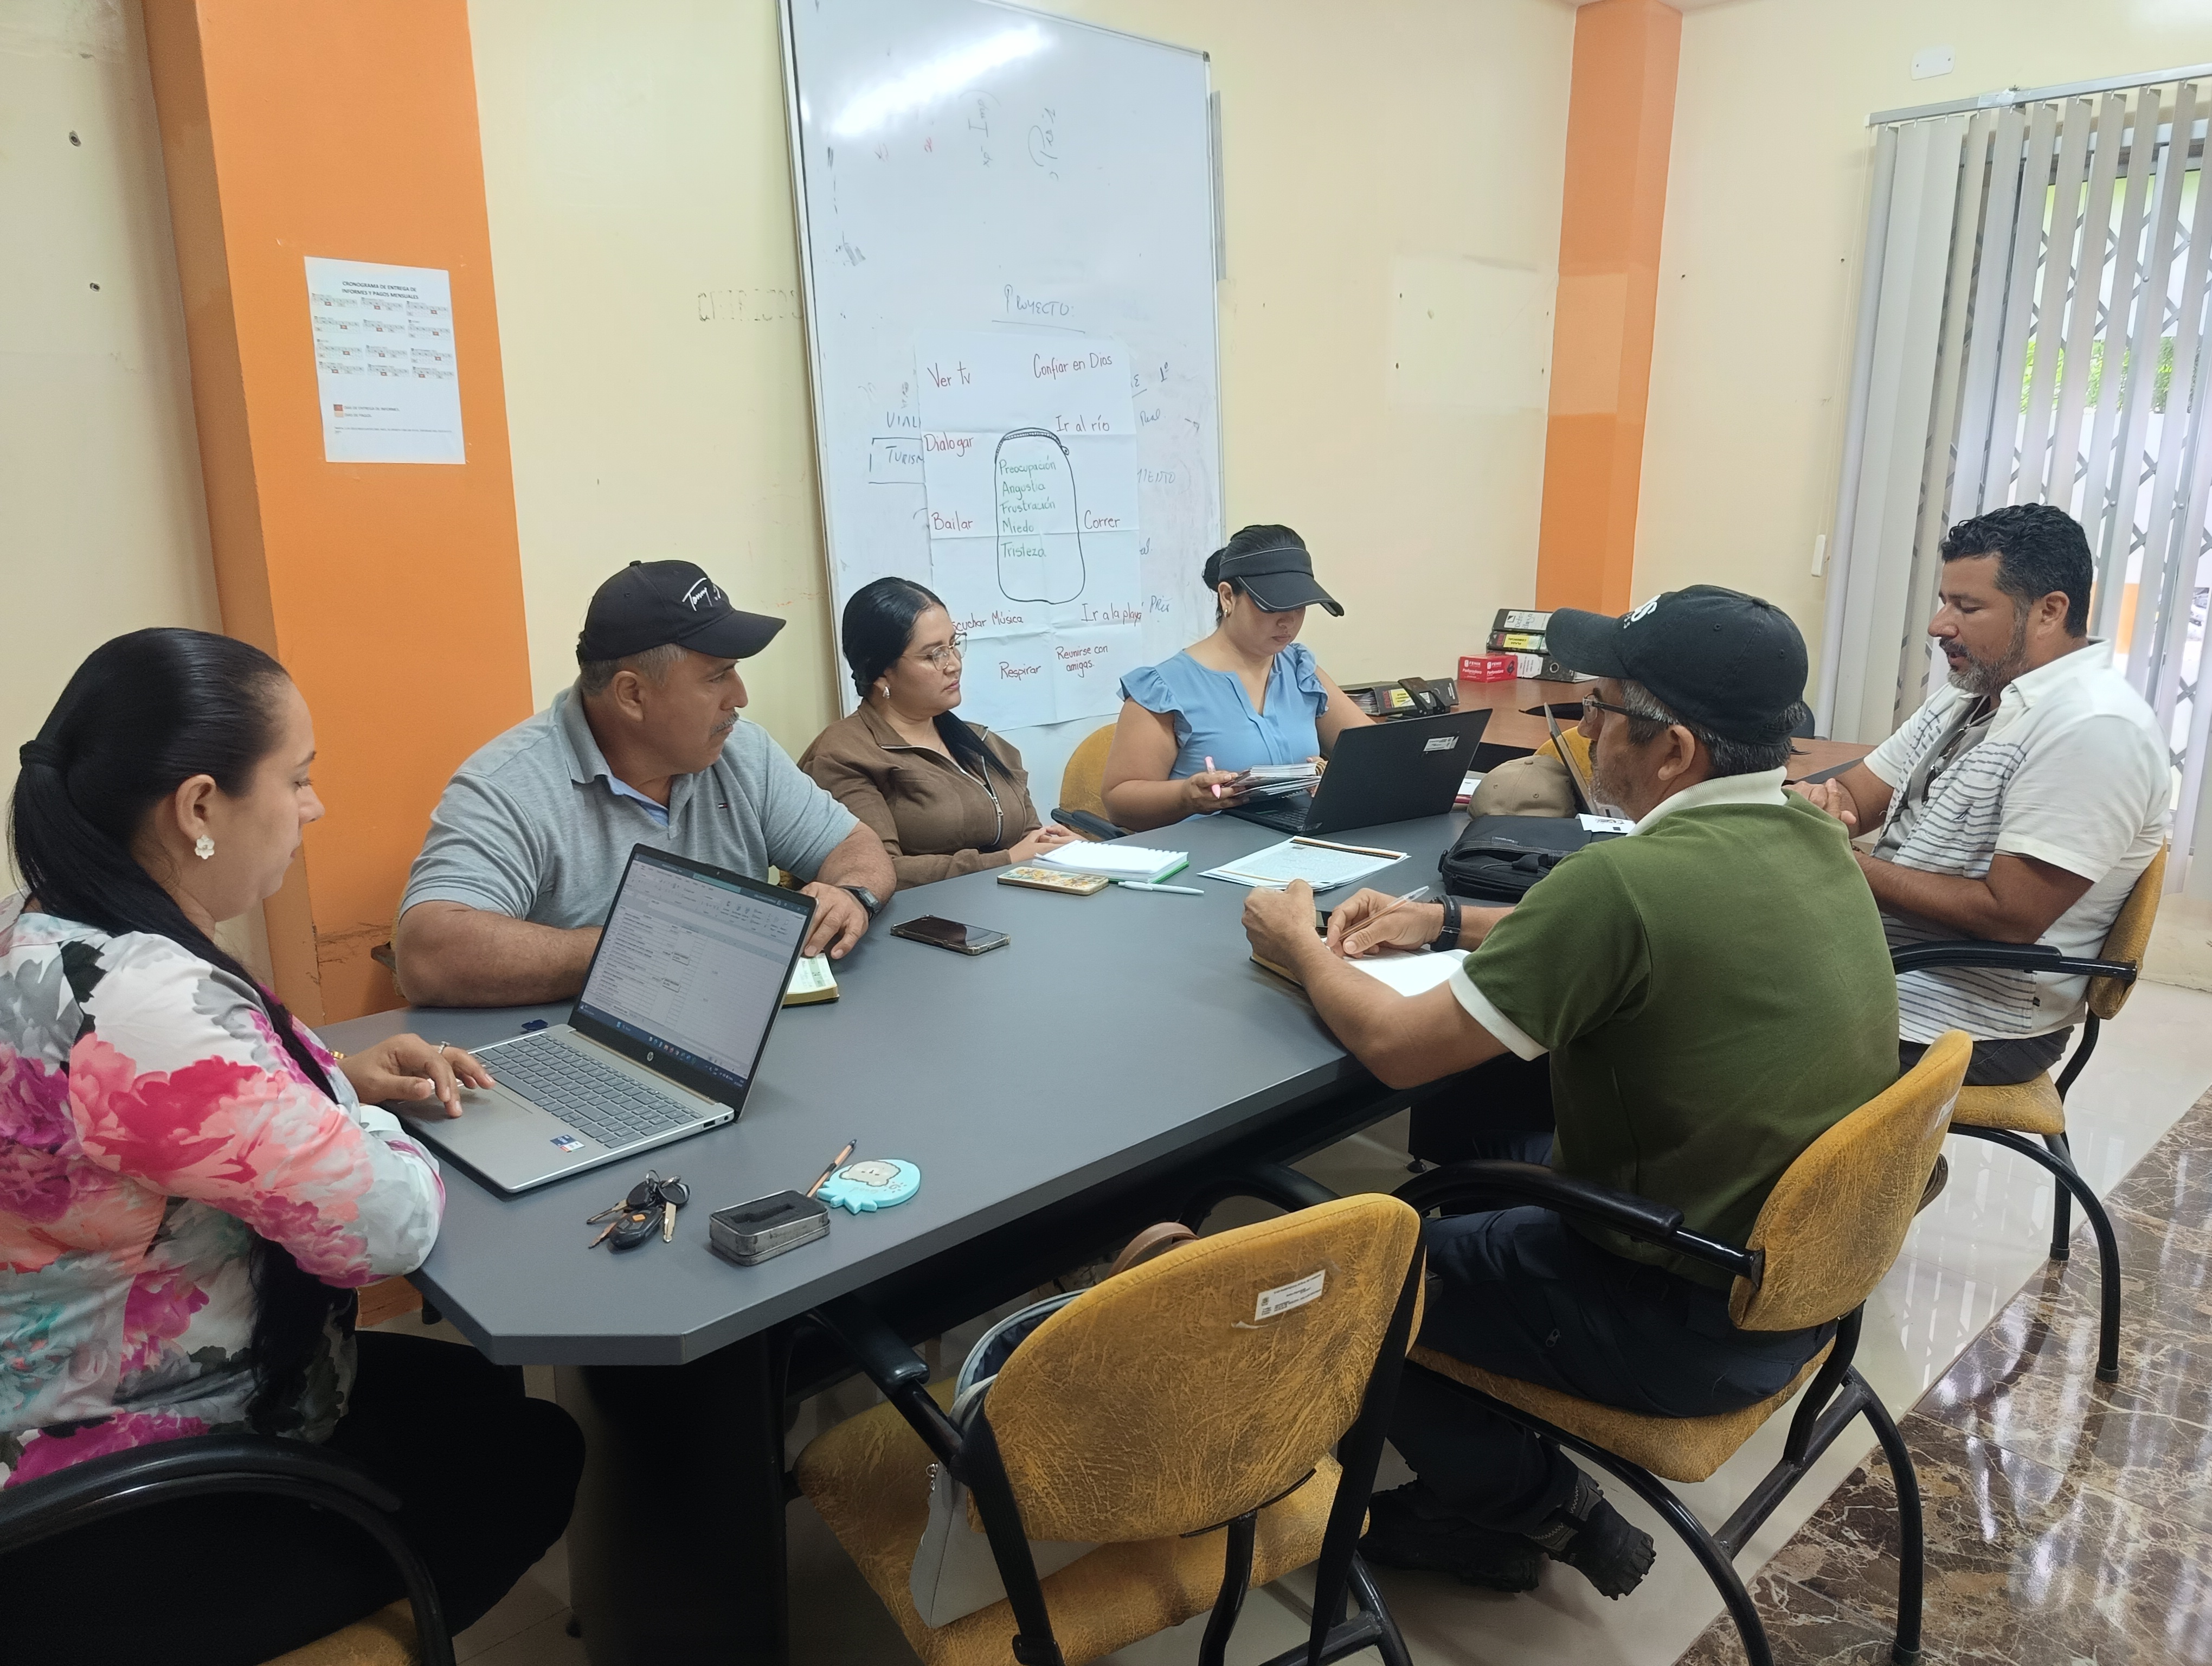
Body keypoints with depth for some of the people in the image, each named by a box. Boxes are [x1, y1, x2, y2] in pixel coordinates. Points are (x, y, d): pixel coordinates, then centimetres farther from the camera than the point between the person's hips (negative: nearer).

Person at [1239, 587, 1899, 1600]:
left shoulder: (1629, 879, -30)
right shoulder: (1817, 839, -4)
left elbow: (1396, 1049, -21)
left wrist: (1302, 947, -2)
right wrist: (1450, 924, 11)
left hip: (1693, 1324, -8)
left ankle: (1544, 1509, 21)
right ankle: (1475, 1492, 32)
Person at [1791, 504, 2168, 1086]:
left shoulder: (2093, 727, -19)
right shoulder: (1965, 695, 10)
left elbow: (2008, 914, -24)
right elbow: (1863, 792, 11)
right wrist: (1830, 801, -13)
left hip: (1972, 1022, -8)